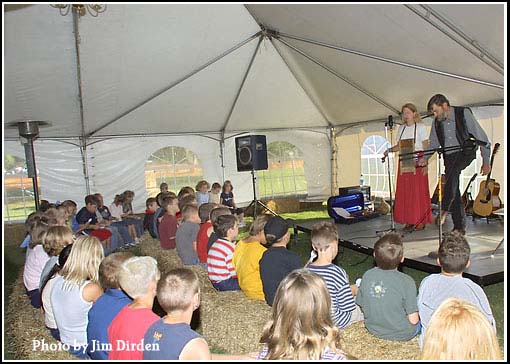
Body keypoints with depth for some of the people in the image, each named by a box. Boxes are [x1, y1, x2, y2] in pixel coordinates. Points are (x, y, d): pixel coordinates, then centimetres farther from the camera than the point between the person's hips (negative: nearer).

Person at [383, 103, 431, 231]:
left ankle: (421, 221, 3)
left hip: (417, 162, -5)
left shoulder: (421, 127, 1)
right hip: (404, 163, 5)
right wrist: (389, 150, -5)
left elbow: (426, 147, -3)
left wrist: (425, 163, -12)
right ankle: (409, 221, 9)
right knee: (404, 192, 2)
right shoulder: (401, 129, 16)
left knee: (419, 191, -5)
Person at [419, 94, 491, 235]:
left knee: (453, 172, -35)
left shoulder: (464, 113, -10)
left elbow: (481, 137, -8)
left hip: (465, 153, -5)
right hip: (449, 156, 5)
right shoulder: (437, 122, 4)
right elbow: (433, 144, 16)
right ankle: (460, 227, 7)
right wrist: (425, 158, -2)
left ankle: (444, 210, -34)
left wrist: (486, 162, -9)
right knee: (454, 190, 0)